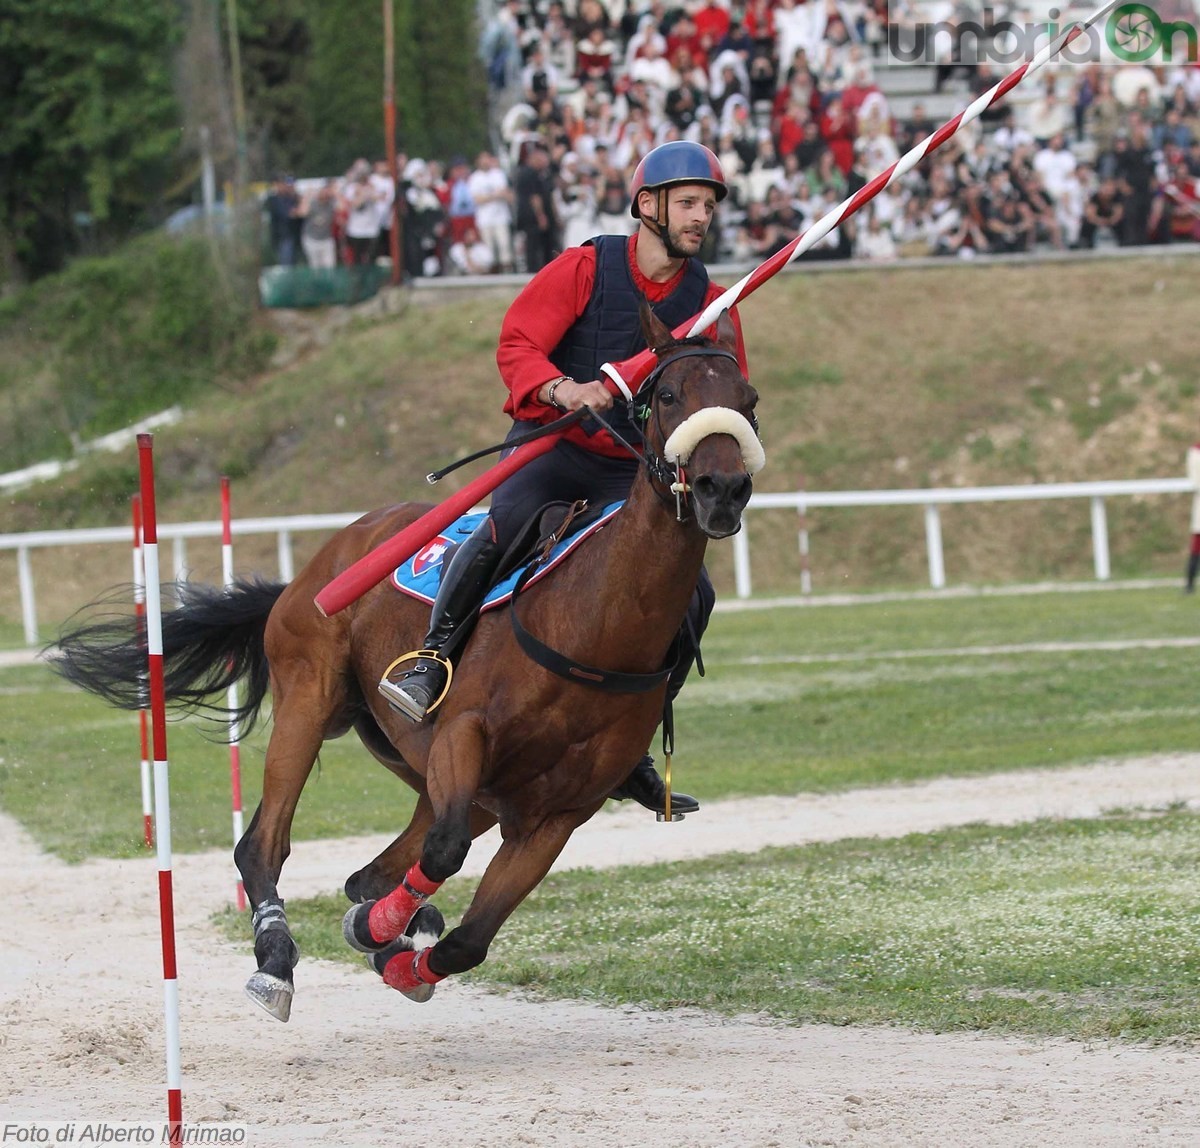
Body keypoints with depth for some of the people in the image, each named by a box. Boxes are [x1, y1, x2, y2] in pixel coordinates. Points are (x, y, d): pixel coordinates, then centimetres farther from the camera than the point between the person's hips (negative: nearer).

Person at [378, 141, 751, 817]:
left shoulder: (711, 303, 6)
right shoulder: (583, 270, -4)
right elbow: (517, 346, -10)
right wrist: (562, 390, -29)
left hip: (632, 470, 4)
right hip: (552, 444, -4)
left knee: (693, 593, -12)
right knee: (505, 526, -35)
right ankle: (432, 660, -18)